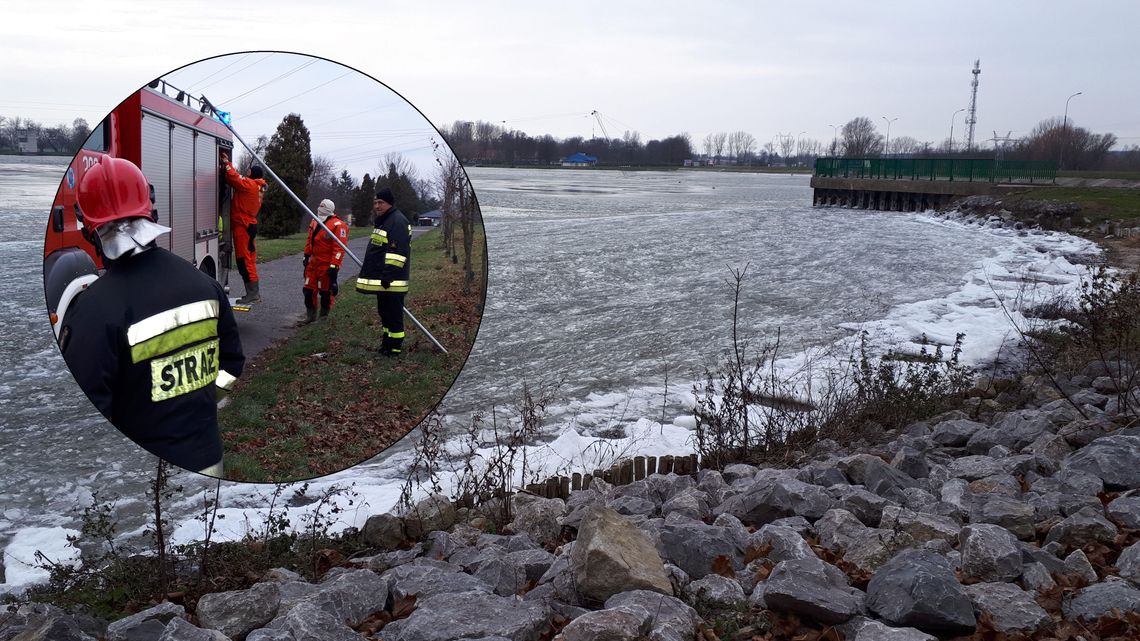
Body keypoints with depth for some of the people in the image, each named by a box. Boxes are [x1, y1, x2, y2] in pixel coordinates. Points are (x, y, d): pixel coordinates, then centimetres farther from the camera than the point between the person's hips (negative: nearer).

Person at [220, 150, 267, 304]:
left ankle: (252, 293, -8)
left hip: (243, 225, -10)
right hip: (250, 224, 10)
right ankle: (254, 292, 18)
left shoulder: (249, 184, -13)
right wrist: (227, 164, 14)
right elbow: (237, 178, 18)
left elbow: (234, 178, -20)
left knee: (244, 259, -8)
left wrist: (226, 163, -6)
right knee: (249, 258, 13)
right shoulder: (258, 186, 14)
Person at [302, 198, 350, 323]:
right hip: (313, 263, 8)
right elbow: (309, 241, 23)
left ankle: (324, 316, 17)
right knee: (309, 289, 11)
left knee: (325, 291, 3)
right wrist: (306, 256, 20)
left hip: (327, 265, -8)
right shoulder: (314, 223, 12)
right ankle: (310, 314, 24)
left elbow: (339, 248, -19)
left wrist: (334, 266, -22)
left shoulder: (338, 225, -15)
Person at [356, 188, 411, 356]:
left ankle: (395, 347, 0)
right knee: (383, 311, 17)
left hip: (391, 280, -11)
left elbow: (398, 252, -24)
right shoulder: (383, 221, 20)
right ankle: (387, 343, 28)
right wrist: (376, 275, 29)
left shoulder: (397, 221, -15)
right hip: (381, 280, 11)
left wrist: (388, 276, -26)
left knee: (393, 313, -5)